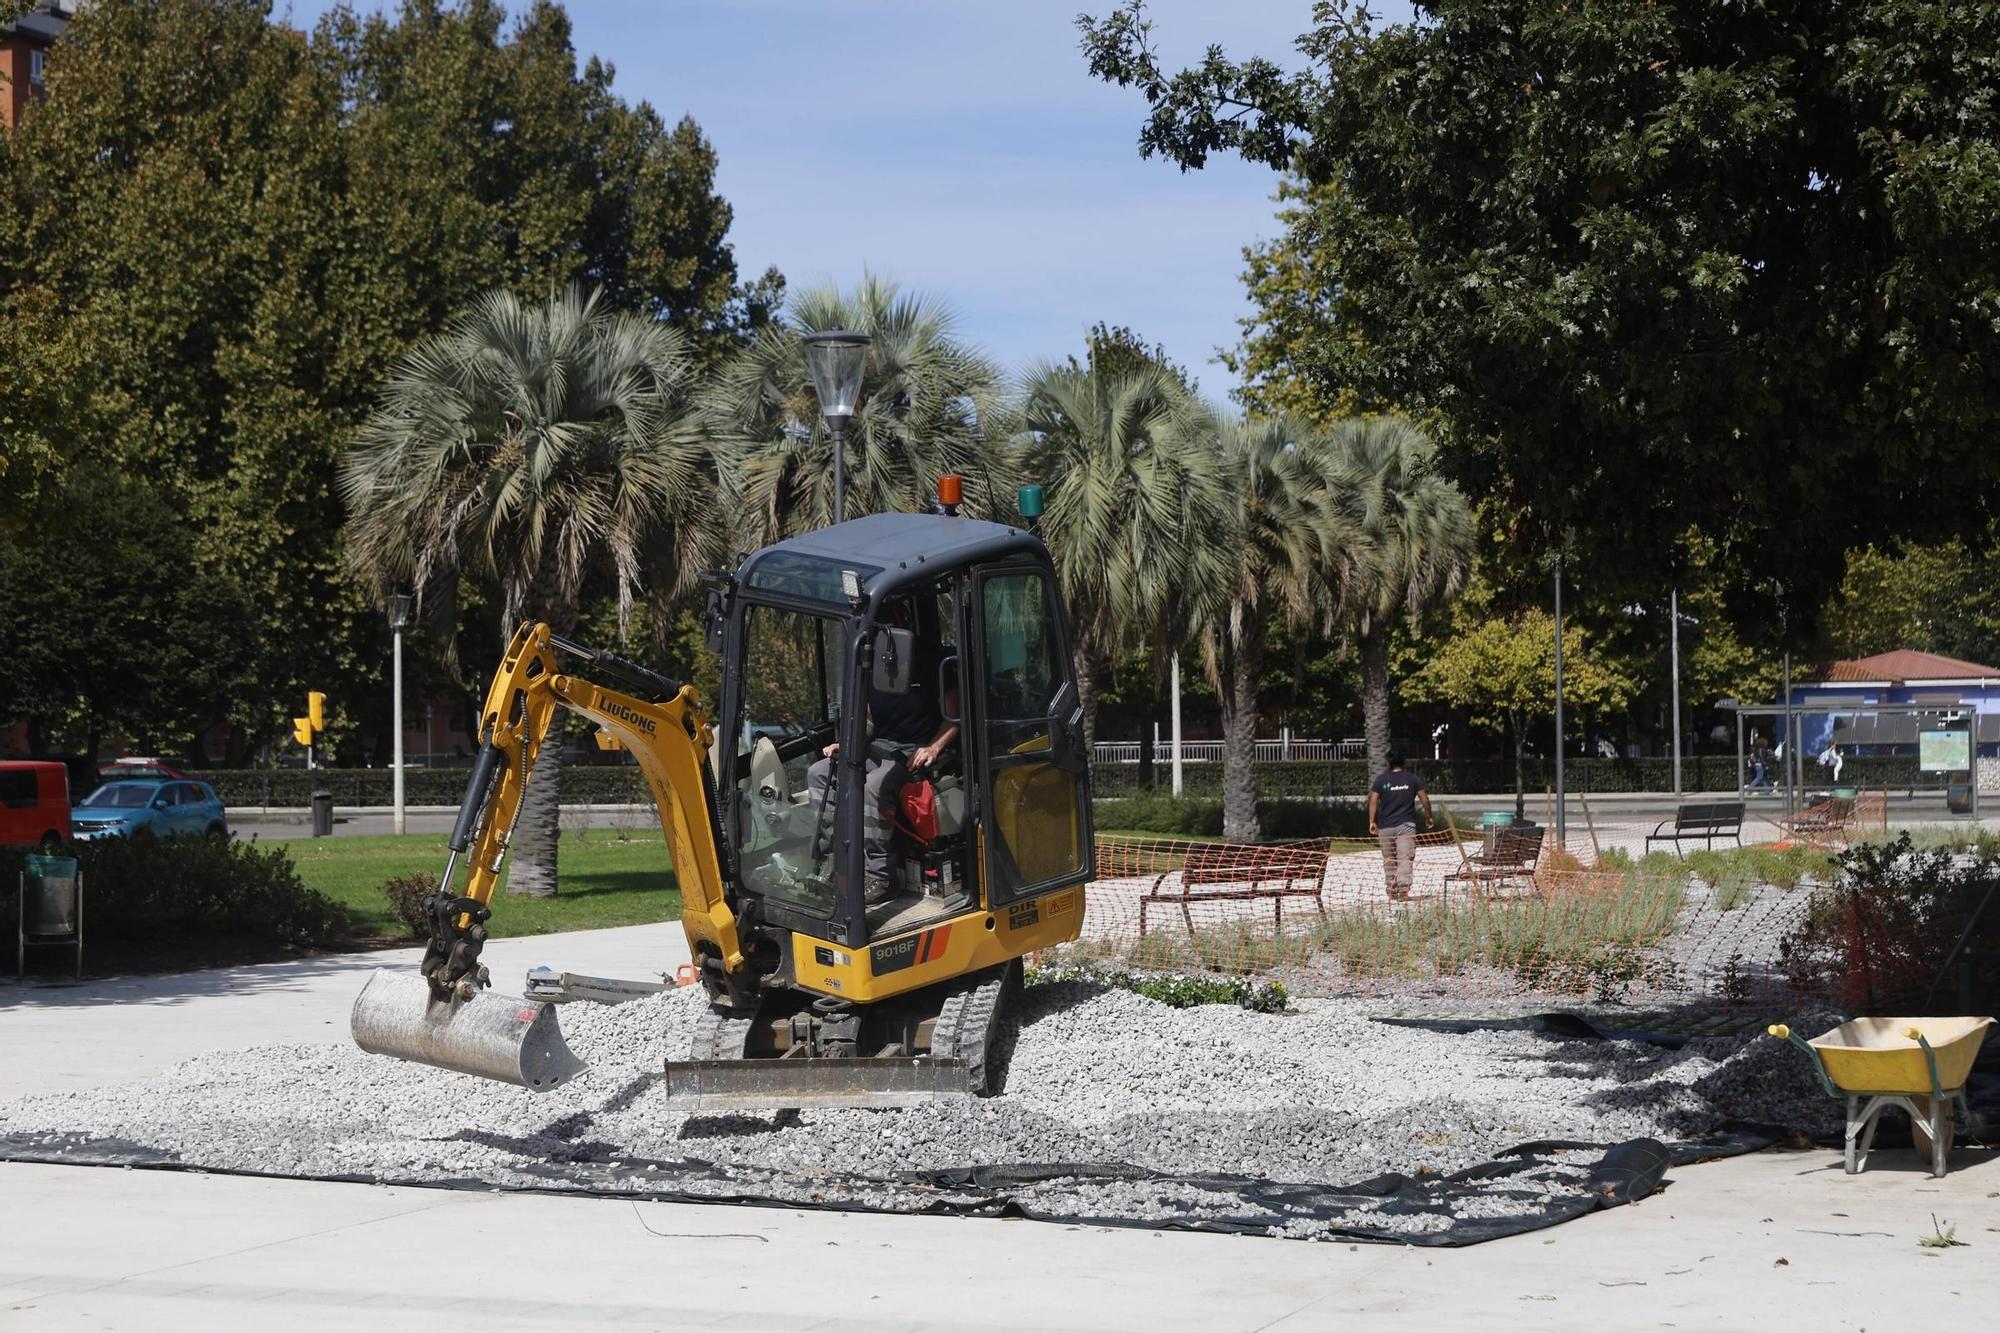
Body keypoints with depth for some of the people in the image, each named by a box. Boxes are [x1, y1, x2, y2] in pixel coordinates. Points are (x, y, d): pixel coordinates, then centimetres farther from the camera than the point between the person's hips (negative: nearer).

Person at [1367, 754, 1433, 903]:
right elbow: (1425, 799, 6)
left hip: (1385, 826, 1)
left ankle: (1391, 892, 15)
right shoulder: (1413, 779, 3)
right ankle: (1403, 890, -19)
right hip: (1406, 824, -1)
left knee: (1389, 860, 12)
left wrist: (1372, 821, -1)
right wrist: (1429, 816, 20)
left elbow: (1373, 801, -4)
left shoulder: (1381, 780, 3)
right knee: (1405, 858, -6)